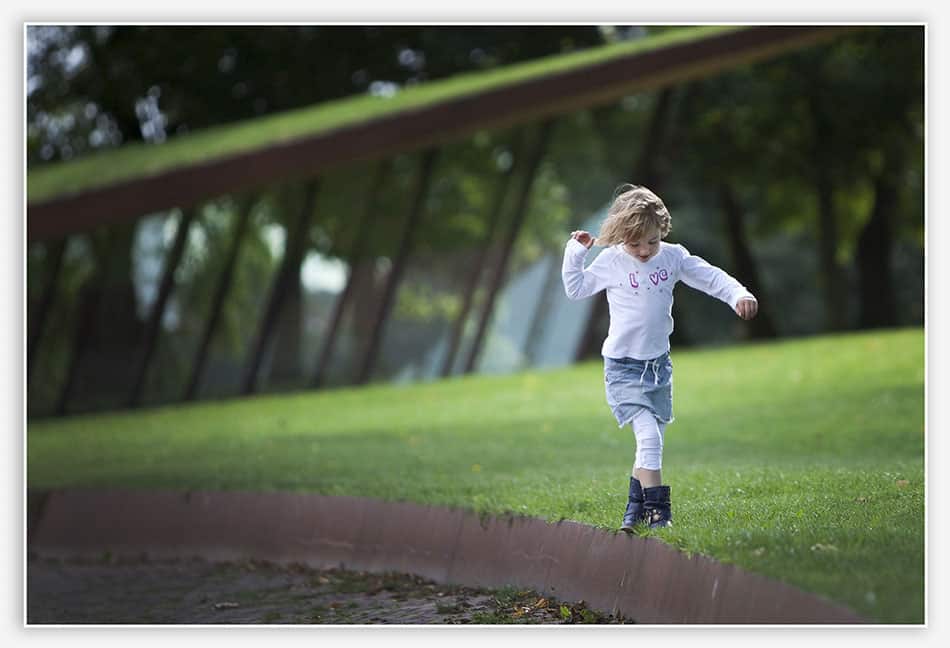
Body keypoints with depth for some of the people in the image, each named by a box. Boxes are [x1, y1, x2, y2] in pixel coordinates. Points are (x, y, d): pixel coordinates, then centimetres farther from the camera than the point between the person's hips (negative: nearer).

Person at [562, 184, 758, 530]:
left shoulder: (673, 256, -2)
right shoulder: (611, 262, -8)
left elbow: (710, 277, -4)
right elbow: (575, 289, 3)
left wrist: (738, 294, -20)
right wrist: (575, 252, -7)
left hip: (659, 364, 5)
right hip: (623, 368, -4)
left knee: (653, 442, 11)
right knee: (648, 435, -18)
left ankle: (636, 508, 26)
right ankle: (657, 510, -16)